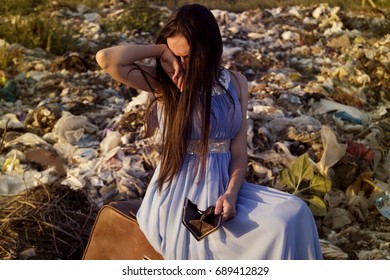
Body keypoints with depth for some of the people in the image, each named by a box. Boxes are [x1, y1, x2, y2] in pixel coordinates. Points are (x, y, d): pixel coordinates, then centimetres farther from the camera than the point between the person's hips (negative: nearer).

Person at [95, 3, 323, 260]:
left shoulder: (236, 84, 5)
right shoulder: (163, 82, -3)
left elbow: (239, 152, 2)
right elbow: (106, 59, -20)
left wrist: (230, 193, -16)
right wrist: (162, 49, -11)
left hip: (220, 189, 5)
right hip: (178, 197, -4)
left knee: (293, 214, -19)